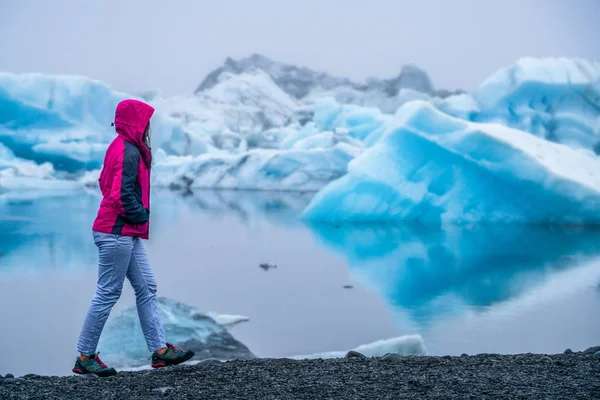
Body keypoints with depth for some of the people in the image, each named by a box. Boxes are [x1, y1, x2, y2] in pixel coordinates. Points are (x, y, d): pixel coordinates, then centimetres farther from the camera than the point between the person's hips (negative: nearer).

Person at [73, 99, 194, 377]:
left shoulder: (121, 147, 14)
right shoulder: (129, 152, -17)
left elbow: (105, 183, 20)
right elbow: (123, 195, -24)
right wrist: (143, 216, -10)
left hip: (126, 233, 11)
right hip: (118, 232, -11)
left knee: (146, 288, 10)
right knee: (108, 294, -3)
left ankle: (160, 350, 13)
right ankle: (85, 357, 6)